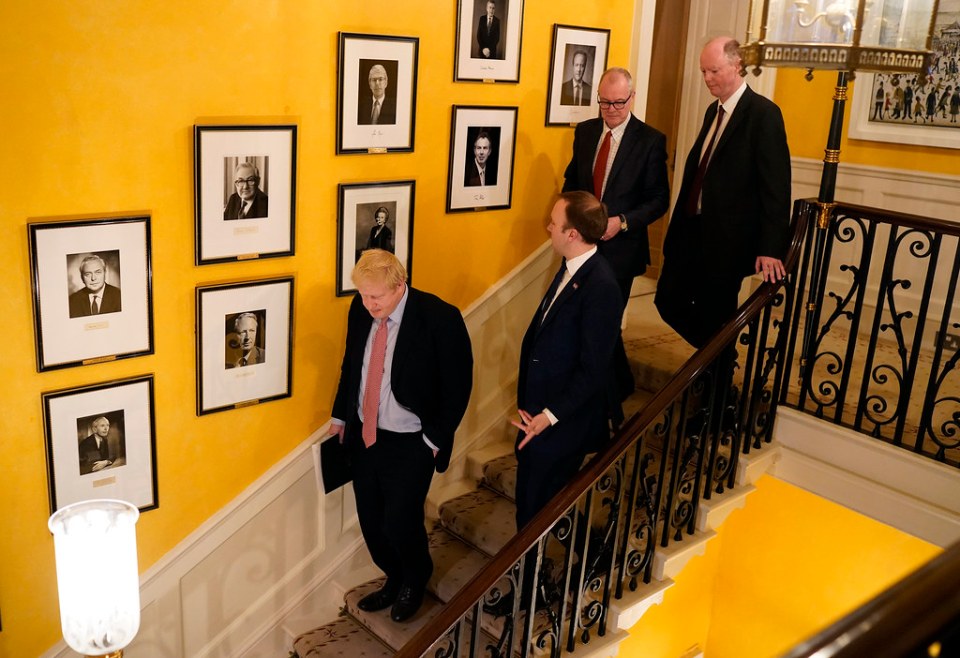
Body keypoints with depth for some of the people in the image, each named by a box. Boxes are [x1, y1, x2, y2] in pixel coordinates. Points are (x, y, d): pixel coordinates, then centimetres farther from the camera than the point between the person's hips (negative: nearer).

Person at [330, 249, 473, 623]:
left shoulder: (440, 318, -20)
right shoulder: (361, 310, -4)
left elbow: (458, 386, -12)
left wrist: (435, 439, -11)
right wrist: (340, 415, 13)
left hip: (410, 443, -5)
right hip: (364, 435, 6)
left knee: (400, 523, -2)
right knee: (371, 522, 14)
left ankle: (415, 583, 31)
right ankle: (395, 581, 41)